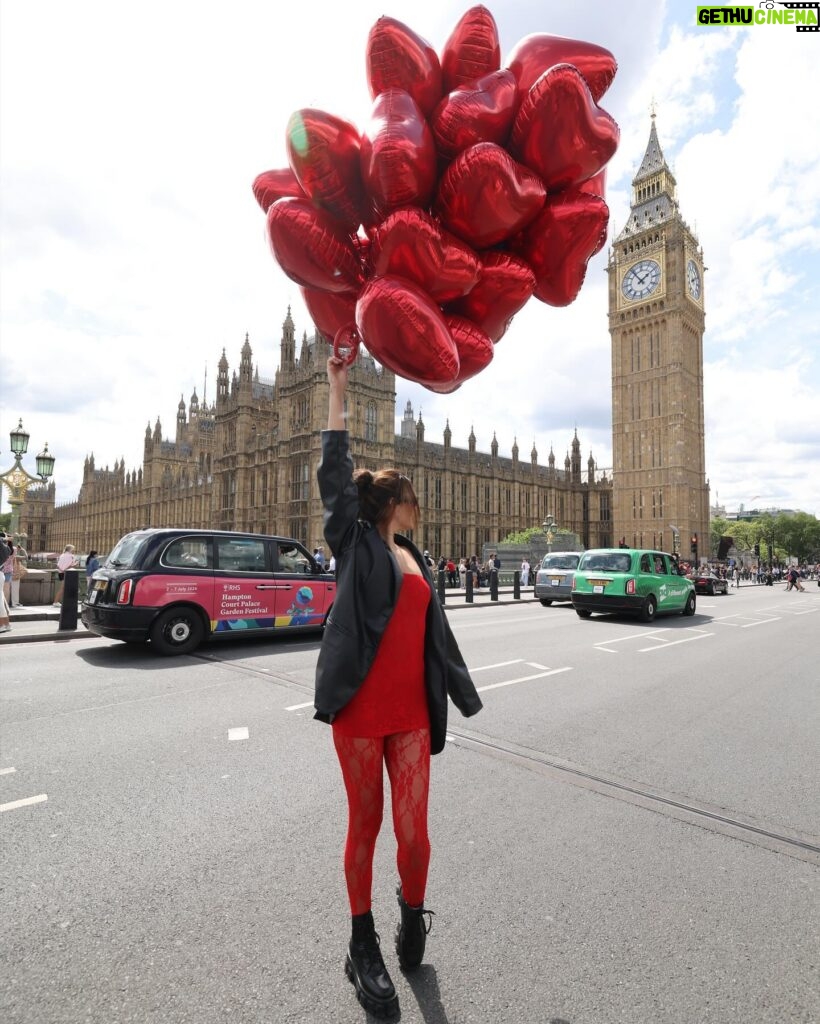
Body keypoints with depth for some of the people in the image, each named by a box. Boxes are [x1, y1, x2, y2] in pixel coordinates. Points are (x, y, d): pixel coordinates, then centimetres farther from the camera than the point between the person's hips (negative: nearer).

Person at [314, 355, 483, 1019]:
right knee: (364, 826, 9)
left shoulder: (417, 561, 16)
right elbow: (334, 474, -9)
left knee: (414, 829, 4)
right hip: (359, 708, -4)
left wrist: (467, 697, 22)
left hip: (412, 712, 4)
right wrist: (339, 390, -9)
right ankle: (363, 949, 31)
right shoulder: (355, 542, 0)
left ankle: (413, 921, 34)